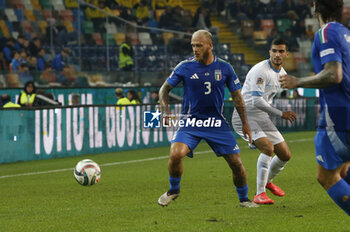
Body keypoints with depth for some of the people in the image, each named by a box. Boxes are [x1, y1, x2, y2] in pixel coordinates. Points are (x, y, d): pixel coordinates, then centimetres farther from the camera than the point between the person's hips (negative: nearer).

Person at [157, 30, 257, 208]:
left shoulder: (224, 68, -1)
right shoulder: (185, 67, -4)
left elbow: (237, 96, 8)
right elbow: (165, 88, 5)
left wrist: (245, 123, 7)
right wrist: (166, 111, -11)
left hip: (217, 123, 1)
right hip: (191, 122, -1)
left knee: (236, 163, -2)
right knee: (175, 154, -24)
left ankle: (243, 199, 22)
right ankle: (173, 190, 3)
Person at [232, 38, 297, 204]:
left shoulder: (282, 73, 9)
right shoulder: (261, 71, -21)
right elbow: (256, 101, -27)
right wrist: (280, 114, -23)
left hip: (261, 116, 8)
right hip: (245, 115, -8)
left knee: (285, 155, 7)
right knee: (267, 147, -28)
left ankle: (268, 181, 38)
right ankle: (260, 194, -20)